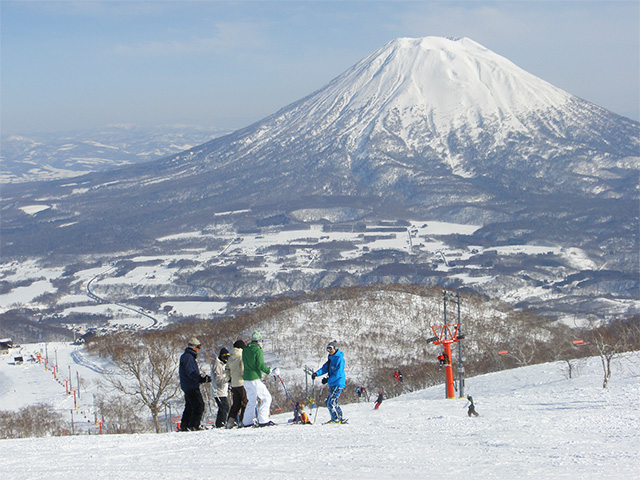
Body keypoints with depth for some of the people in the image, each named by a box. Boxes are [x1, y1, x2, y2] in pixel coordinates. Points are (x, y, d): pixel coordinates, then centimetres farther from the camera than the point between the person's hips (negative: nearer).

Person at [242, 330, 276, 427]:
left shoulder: (245, 350, 12)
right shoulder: (258, 350, -11)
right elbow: (261, 365, -18)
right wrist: (271, 372, -9)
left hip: (246, 379, 8)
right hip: (255, 379, -8)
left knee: (251, 400, 18)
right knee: (266, 397, -2)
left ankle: (247, 422, 17)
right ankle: (263, 420, -11)